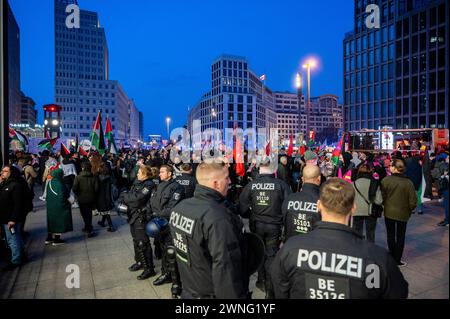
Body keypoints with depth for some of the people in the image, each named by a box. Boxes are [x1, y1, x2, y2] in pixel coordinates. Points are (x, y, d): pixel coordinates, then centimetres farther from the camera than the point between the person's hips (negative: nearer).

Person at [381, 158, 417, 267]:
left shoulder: (386, 180, -17)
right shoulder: (408, 182, -14)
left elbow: (382, 196, -13)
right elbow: (413, 201, -10)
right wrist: (409, 210, 10)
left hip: (389, 212, 0)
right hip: (403, 213, 0)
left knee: (390, 235, 15)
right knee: (400, 237, 14)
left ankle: (392, 257, 23)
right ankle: (397, 260, 20)